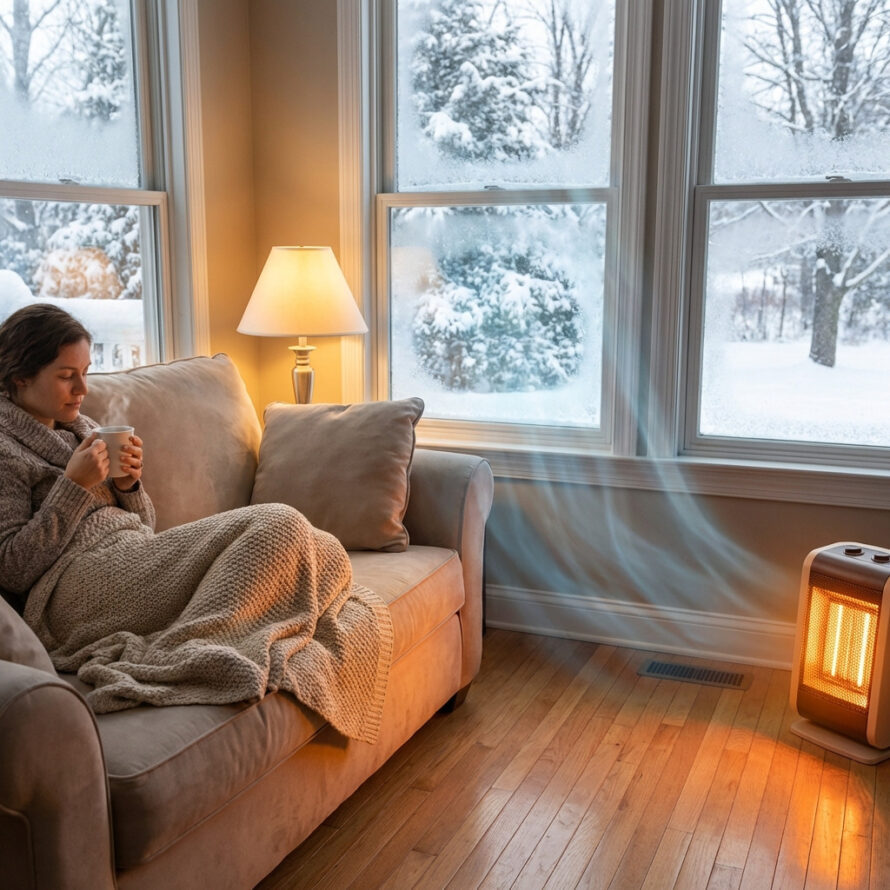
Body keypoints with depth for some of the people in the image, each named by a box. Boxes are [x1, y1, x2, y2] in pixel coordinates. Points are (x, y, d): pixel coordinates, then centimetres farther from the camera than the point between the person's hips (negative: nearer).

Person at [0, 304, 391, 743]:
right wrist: (74, 485, -14)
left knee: (322, 552, -10)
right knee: (276, 526, -23)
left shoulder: (82, 429, 22)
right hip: (78, 589, -8)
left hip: (132, 564, 9)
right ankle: (189, 652, -25)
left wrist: (128, 484, 1)